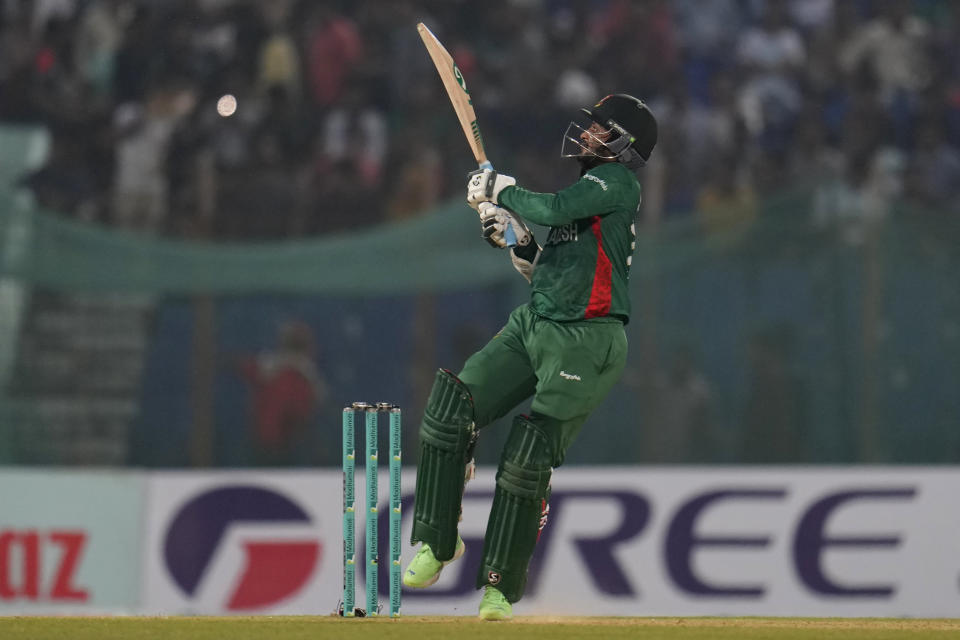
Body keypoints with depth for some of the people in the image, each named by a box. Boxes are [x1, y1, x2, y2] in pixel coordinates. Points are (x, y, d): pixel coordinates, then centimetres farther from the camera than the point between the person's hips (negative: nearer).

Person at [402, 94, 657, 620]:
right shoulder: (588, 189, 21)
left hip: (583, 343, -8)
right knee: (451, 409, -10)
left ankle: (500, 587, 1)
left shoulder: (617, 182, -6)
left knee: (527, 461, -10)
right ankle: (434, 542, 0)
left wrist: (501, 190, -8)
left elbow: (555, 209, -23)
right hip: (533, 325, 8)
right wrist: (519, 244, 6)